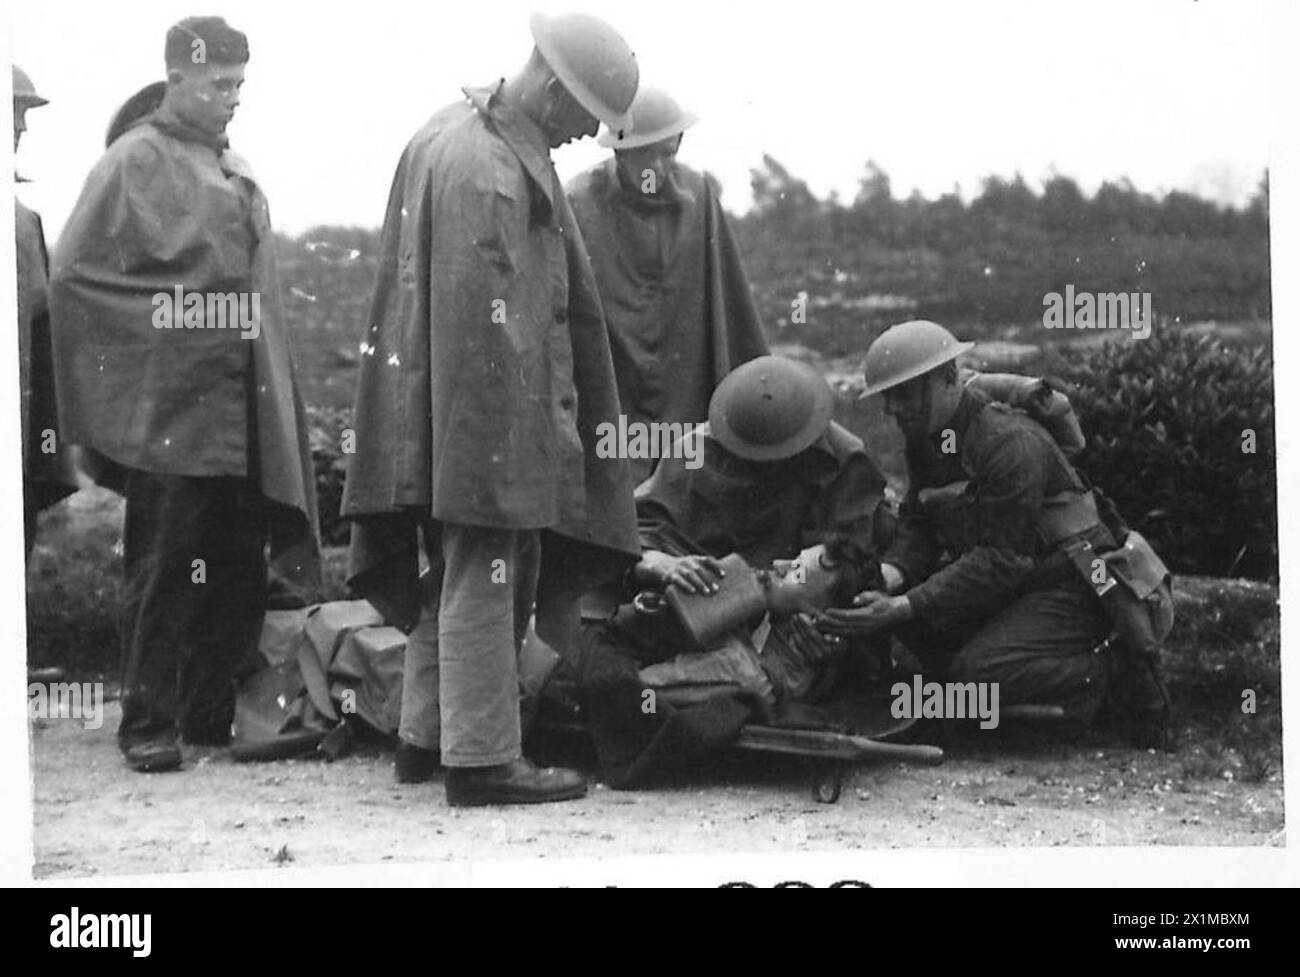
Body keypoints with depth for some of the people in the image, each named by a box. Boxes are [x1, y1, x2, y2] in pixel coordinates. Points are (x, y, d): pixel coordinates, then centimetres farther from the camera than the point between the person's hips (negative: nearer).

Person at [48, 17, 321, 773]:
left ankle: (213, 713, 20)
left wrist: (273, 388, 16)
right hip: (169, 412, -7)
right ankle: (149, 723, 5)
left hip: (246, 414, 7)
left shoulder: (237, 172, 16)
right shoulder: (136, 162, -5)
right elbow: (73, 273, -9)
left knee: (239, 569, 9)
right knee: (164, 570, -2)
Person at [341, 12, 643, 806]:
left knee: (458, 578, 17)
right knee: (484, 578, -3)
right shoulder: (488, 172, -20)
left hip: (444, 410, 10)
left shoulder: (451, 134, 13)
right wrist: (536, 428, -20)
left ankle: (427, 736, 25)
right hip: (488, 413, -10)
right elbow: (486, 318, -22)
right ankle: (483, 758, 5)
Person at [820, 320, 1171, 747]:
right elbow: (918, 527, 3)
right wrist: (890, 575, -22)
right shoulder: (926, 439, 4)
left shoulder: (1011, 442, -24)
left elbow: (1000, 560, -28)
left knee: (979, 672, -26)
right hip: (1006, 587, 9)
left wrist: (905, 607, -35)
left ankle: (1114, 671, -6)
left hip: (1071, 590, -9)